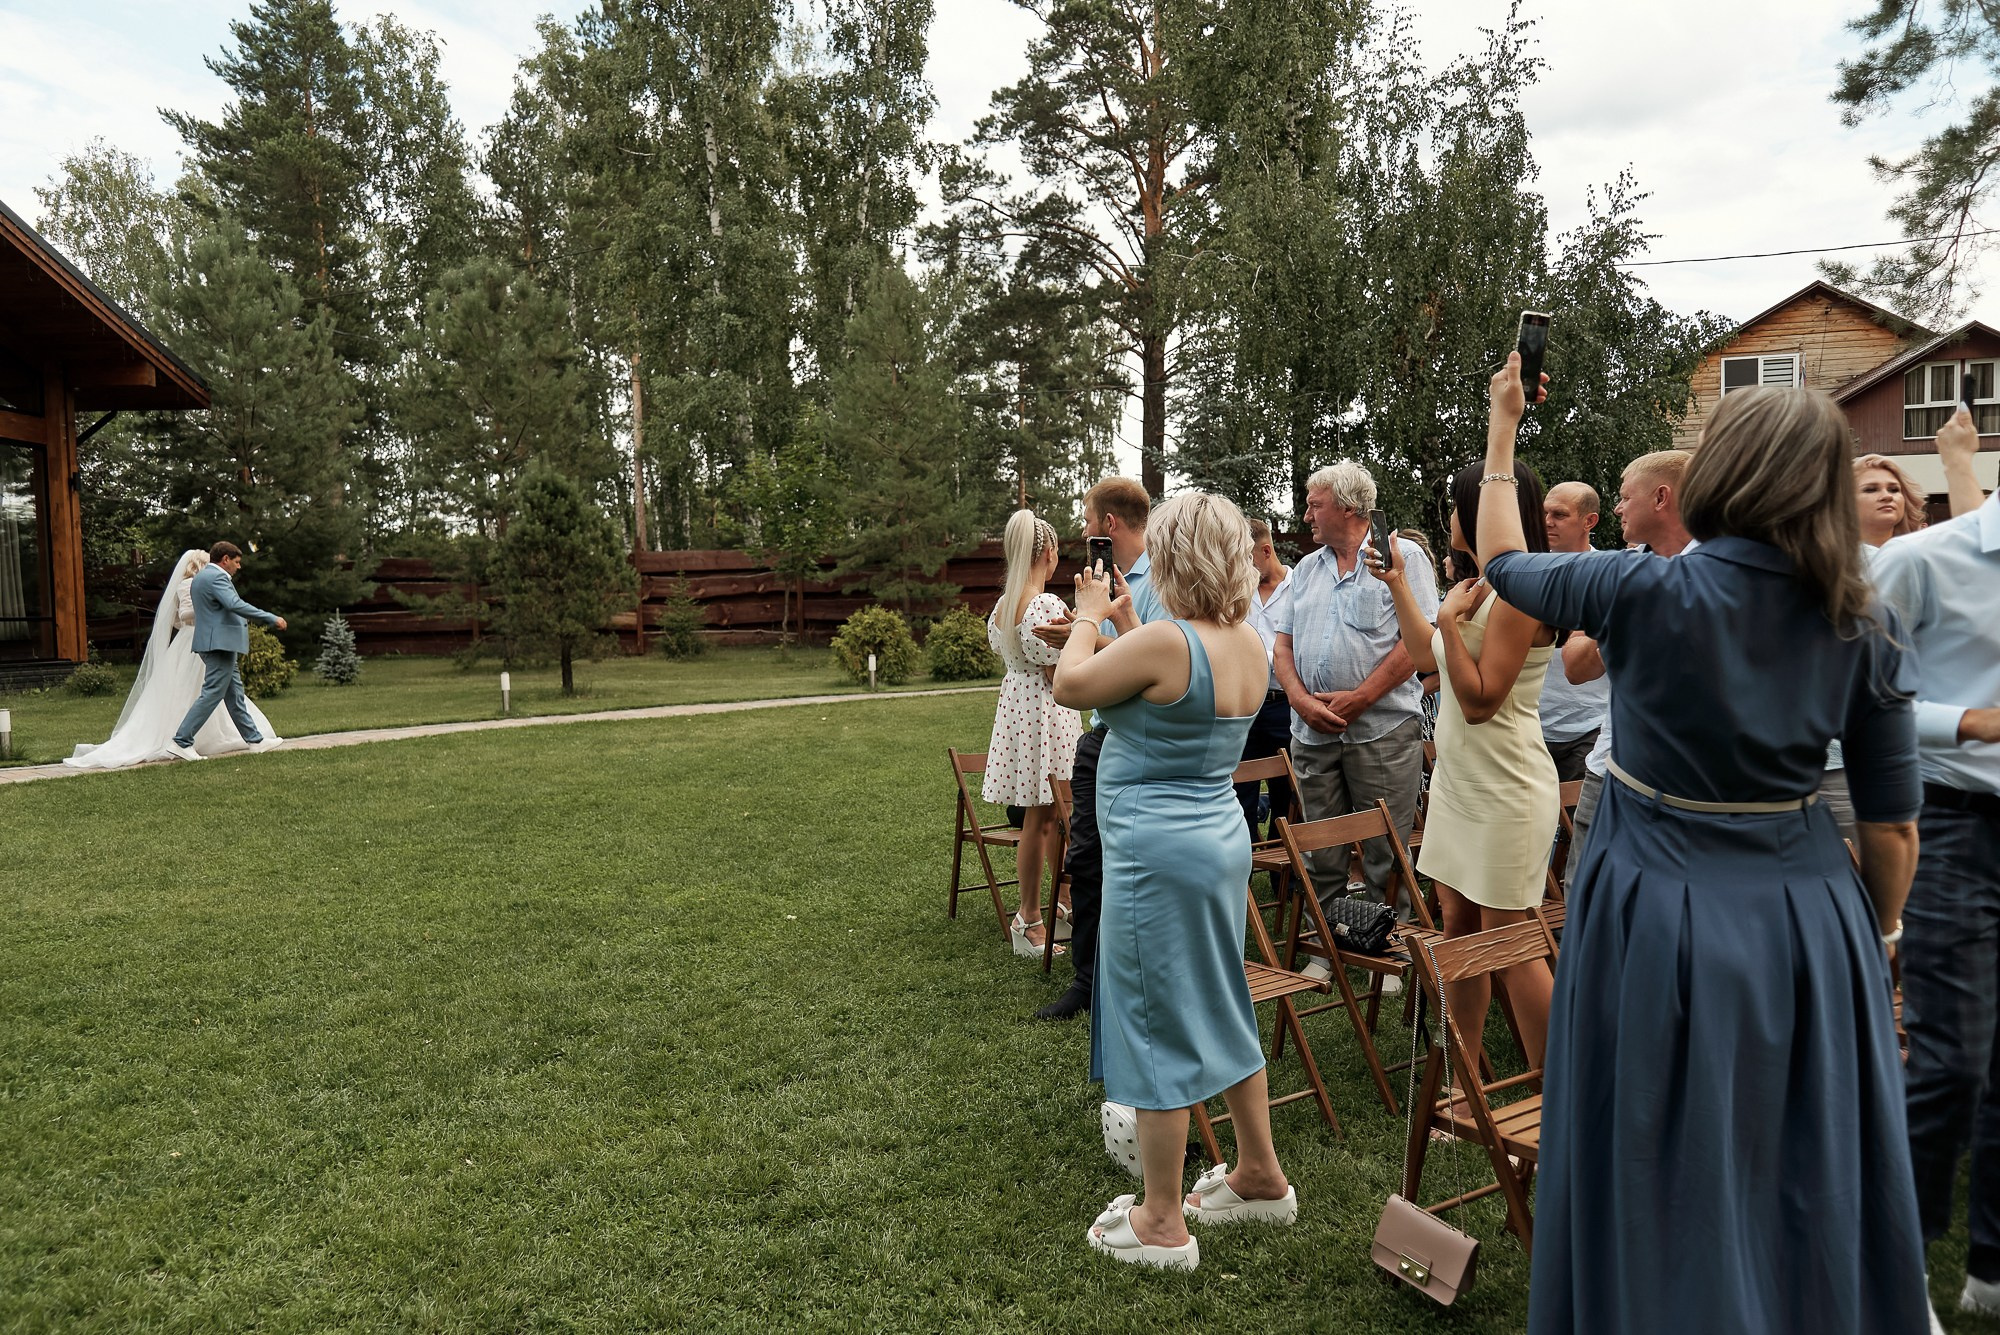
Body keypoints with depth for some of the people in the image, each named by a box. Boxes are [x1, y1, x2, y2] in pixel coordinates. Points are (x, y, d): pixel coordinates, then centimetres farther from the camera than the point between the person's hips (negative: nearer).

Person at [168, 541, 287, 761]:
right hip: (220, 643, -11)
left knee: (234, 693, 12)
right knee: (212, 694, -9)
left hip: (214, 643, 11)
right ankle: (181, 741, -7)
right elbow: (235, 604, -26)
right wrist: (272, 619, -25)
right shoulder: (216, 576, -14)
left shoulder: (199, 577, 19)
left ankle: (255, 739, 17)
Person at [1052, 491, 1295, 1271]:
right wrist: (1116, 624, 23)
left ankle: (1161, 1222, 18)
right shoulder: (1250, 646, 2)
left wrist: (1089, 617, 7)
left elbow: (1071, 686, -10)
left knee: (1156, 1028, 4)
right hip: (1222, 839, 9)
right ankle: (1260, 1176, 37)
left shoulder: (1165, 642, -23)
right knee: (1219, 1010, 22)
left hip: (1158, 855, -9)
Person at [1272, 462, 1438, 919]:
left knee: (1385, 859, 0)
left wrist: (1358, 698, -15)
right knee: (1322, 857, 11)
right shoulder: (1306, 568, 15)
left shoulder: (1403, 556, -1)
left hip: (1383, 731, -5)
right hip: (1311, 731, 5)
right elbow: (1283, 644, 12)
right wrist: (1301, 699, -7)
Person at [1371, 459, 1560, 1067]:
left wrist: (1450, 618, -19)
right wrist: (1398, 584, 21)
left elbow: (1480, 699, -20)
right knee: (1457, 927, 13)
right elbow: (1427, 657, 21)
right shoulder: (1486, 586, 12)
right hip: (1459, 781, 10)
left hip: (1505, 789, -9)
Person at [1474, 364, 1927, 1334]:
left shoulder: (1645, 591, -15)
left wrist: (1501, 429, 16)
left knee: (1669, 1190, 12)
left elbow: (1503, 562, 4)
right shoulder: (1867, 629, -3)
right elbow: (1893, 829, 2)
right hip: (1812, 921, 4)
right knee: (1816, 1193, 19)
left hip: (1660, 916, -3)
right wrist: (1871, 946, 18)